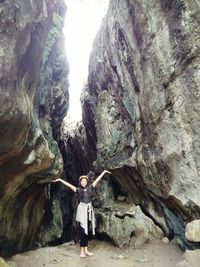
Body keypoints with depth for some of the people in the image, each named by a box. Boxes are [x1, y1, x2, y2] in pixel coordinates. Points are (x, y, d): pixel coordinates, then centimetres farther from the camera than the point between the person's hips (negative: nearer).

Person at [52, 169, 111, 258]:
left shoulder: (90, 188, 1)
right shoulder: (78, 190, -6)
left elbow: (97, 179, 2)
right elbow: (69, 185, -15)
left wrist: (104, 172, 5)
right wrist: (60, 180, -24)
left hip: (89, 210, 3)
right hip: (82, 210, -3)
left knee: (87, 230, 12)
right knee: (82, 230, 1)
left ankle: (86, 250, 21)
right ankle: (82, 251, 10)